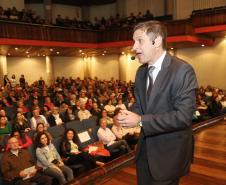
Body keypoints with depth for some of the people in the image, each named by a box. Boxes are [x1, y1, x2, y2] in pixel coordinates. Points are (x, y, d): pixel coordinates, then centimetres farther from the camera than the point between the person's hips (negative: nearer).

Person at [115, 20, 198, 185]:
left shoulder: (182, 70, -19)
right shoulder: (141, 71, 4)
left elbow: (183, 116, -24)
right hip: (145, 148, 7)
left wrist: (141, 121, -26)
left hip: (170, 152, -6)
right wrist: (127, 115, -11)